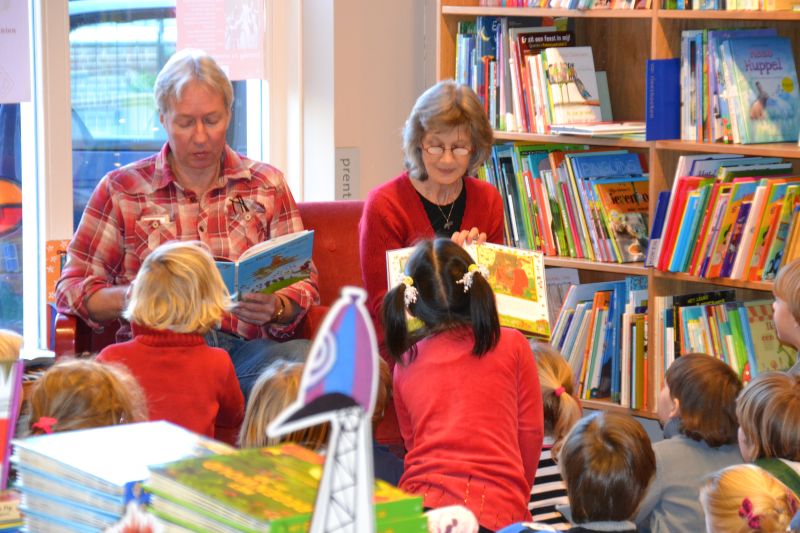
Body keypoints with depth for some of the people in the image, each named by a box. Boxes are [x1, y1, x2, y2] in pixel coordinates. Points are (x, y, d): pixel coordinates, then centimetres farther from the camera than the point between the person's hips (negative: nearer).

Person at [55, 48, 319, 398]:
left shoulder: (267, 185, 17)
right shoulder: (121, 189, 12)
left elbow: (303, 283, 16)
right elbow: (72, 287, 10)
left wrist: (275, 308, -9)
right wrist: (131, 298, -12)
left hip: (248, 346, 2)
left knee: (307, 357, -34)